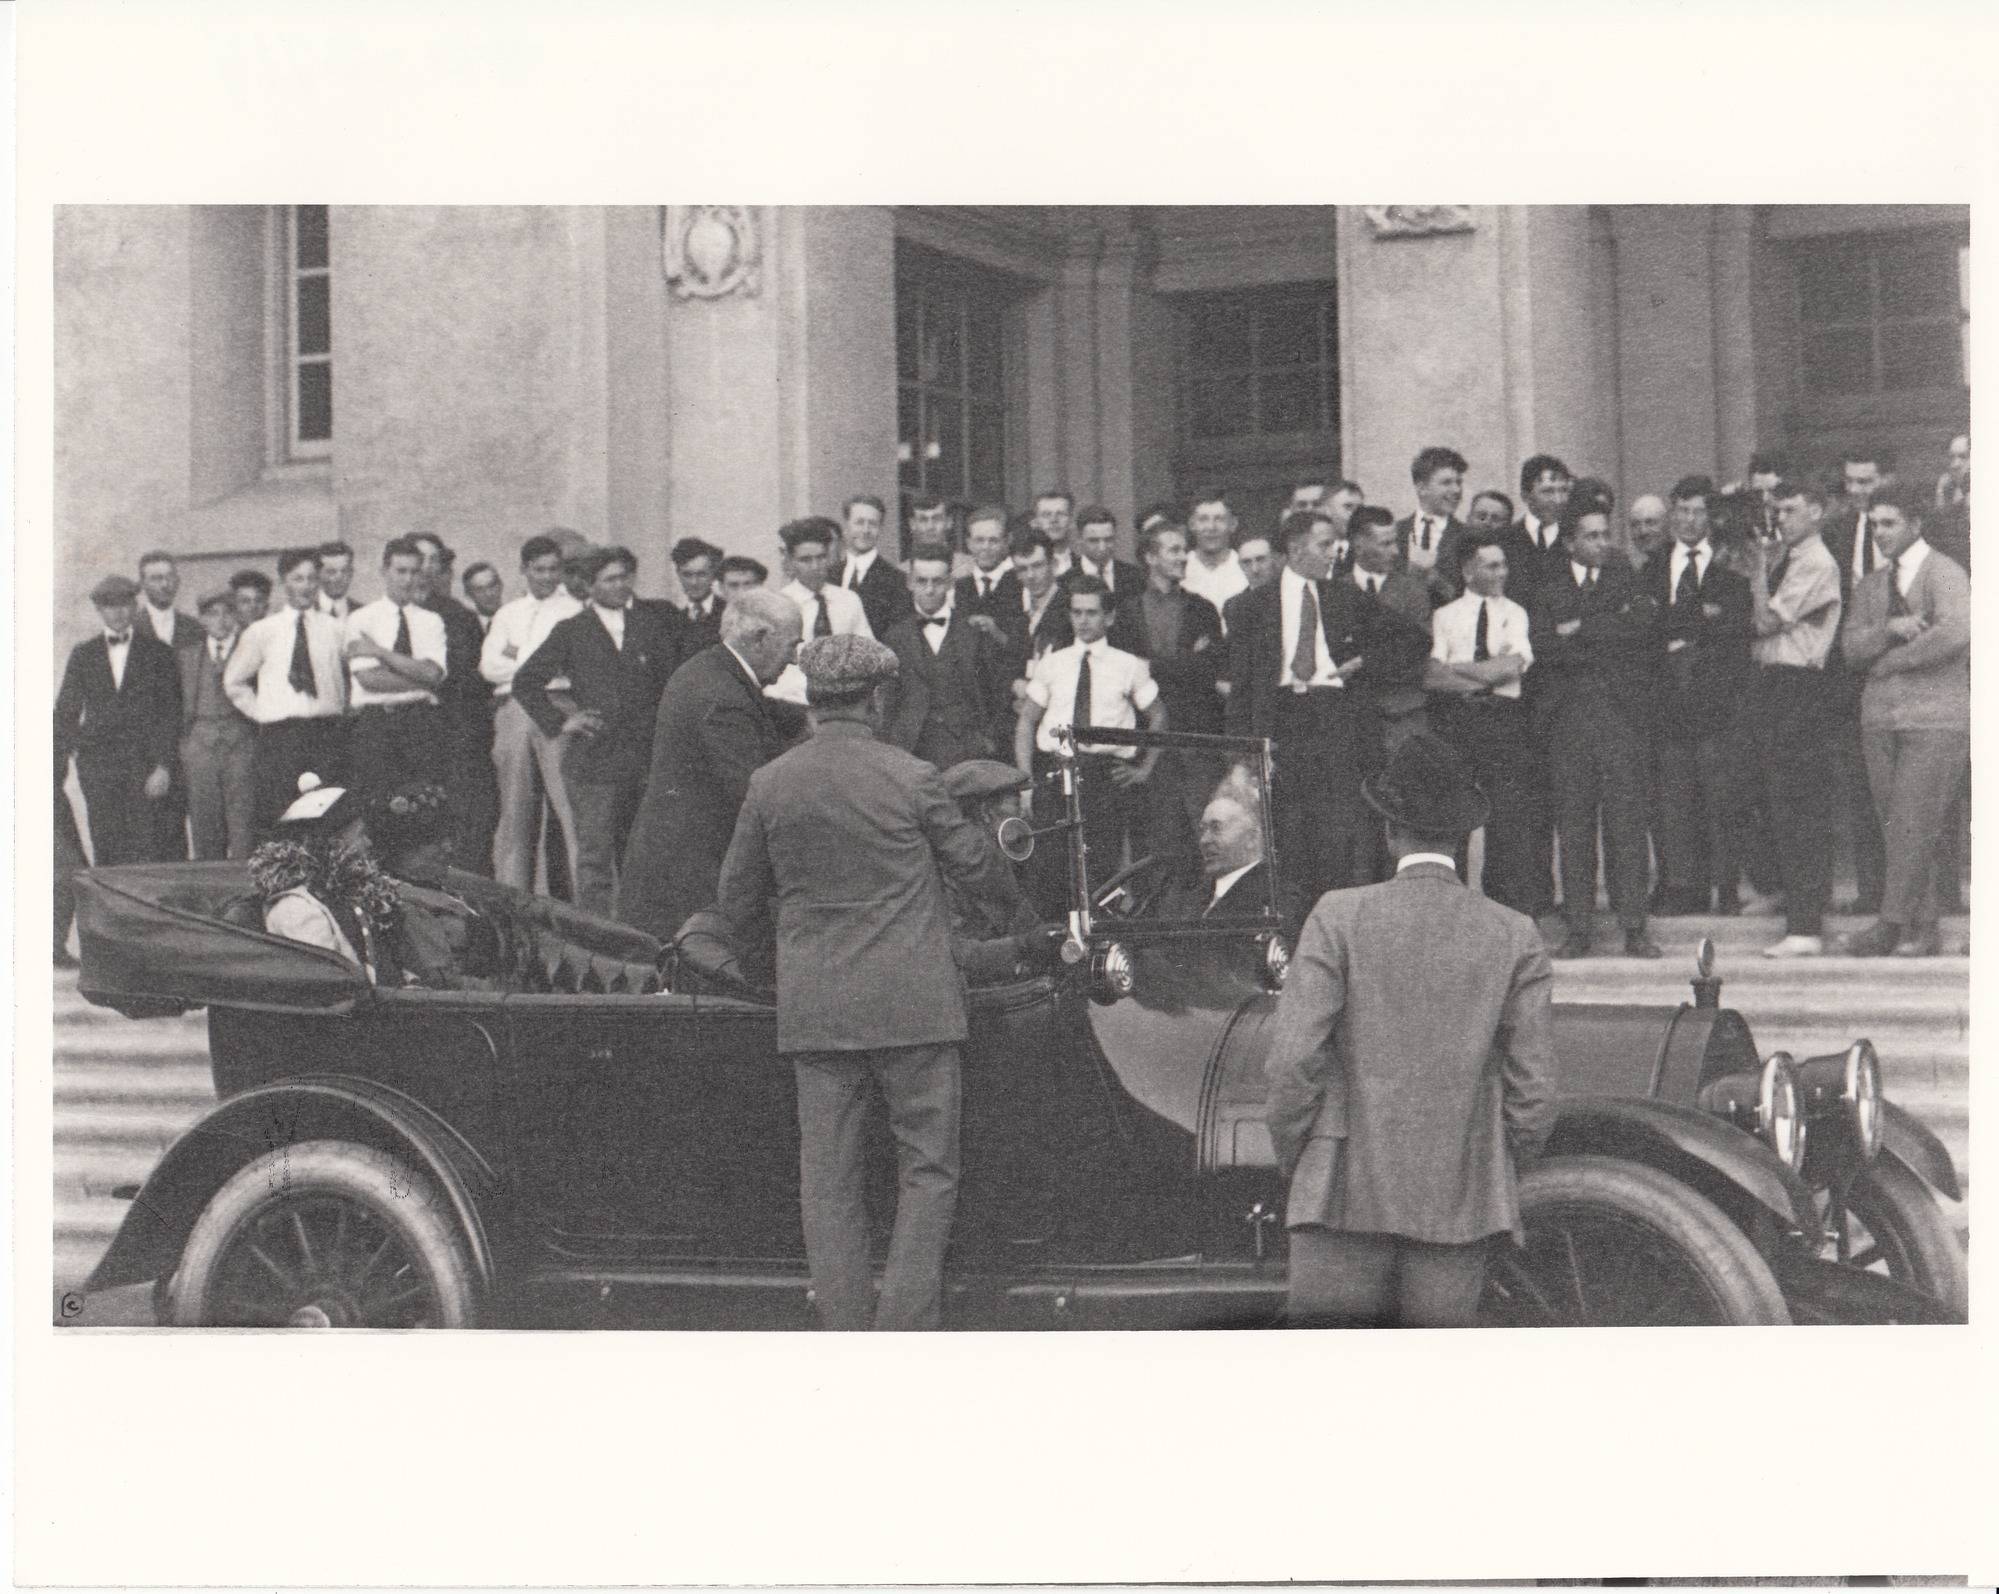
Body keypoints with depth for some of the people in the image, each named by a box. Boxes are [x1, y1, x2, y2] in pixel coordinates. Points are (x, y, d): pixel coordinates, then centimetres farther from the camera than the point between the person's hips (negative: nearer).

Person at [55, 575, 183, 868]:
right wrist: (58, 765, 2)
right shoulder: (83, 654, 13)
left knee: (145, 848, -10)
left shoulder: (157, 651, 7)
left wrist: (163, 765, -7)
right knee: (105, 845, -4)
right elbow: (66, 712, 13)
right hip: (97, 762, 2)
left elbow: (171, 711, 3)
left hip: (145, 762, -2)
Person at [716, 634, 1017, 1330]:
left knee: (829, 1180, 8)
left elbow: (735, 903, 9)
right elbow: (974, 864, 4)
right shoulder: (911, 778, -7)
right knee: (927, 1168, 5)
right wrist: (1013, 907, 26)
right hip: (911, 1004, -3)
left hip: (813, 1008, 3)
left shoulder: (769, 784, 1)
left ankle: (847, 1333, 9)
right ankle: (906, 1328, -1)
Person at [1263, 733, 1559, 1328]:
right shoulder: (1516, 937, 2)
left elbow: (1292, 1060, -8)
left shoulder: (1339, 917, -4)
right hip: (1458, 1210, 2)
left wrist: (1295, 1165, 7)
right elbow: (1533, 1090, 1)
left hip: (1345, 1197, -2)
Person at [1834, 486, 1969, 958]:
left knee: (1914, 825, -11)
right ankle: (1921, 929, 7)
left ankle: (1893, 924, -8)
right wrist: (1890, 628, -12)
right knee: (1895, 827, 3)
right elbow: (1852, 646, 8)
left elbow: (1955, 632, -20)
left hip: (1937, 716, -6)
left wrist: (1889, 662, -10)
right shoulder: (1870, 584, 18)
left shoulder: (1944, 574, -3)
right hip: (1881, 716, 6)